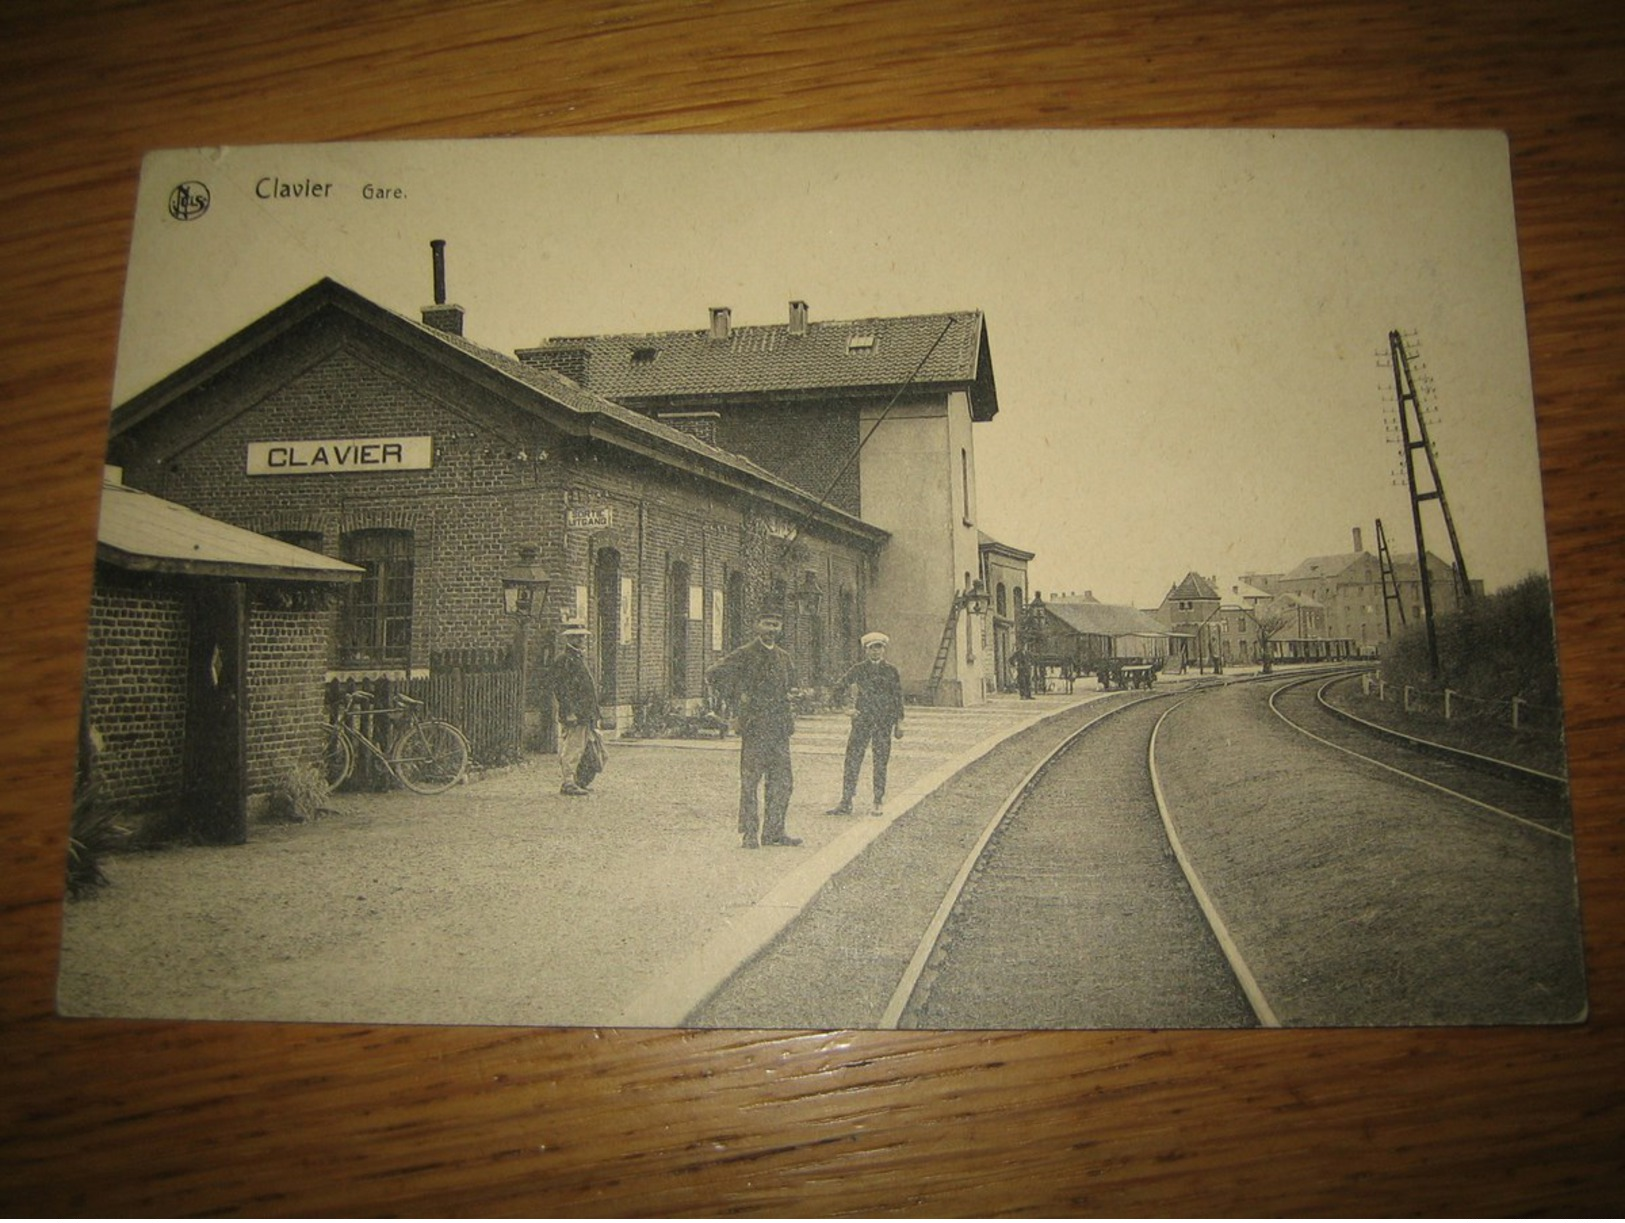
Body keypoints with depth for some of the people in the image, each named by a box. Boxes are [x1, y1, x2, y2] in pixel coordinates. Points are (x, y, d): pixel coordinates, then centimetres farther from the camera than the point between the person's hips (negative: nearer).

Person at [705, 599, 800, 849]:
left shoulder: (783, 656, 14)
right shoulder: (745, 655, -6)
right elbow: (713, 676, -11)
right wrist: (736, 704, -9)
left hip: (780, 728, 6)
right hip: (754, 727, -6)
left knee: (783, 781, 8)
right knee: (750, 781, -2)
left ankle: (773, 831, 17)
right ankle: (748, 833, 5)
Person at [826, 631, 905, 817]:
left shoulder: (891, 671, 3)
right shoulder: (858, 669, 3)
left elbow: (898, 698, 6)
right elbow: (840, 686, 12)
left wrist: (899, 723, 4)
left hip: (884, 722, 0)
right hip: (862, 719, 0)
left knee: (881, 763, 3)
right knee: (852, 760, -4)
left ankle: (879, 803, 14)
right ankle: (846, 802, -1)